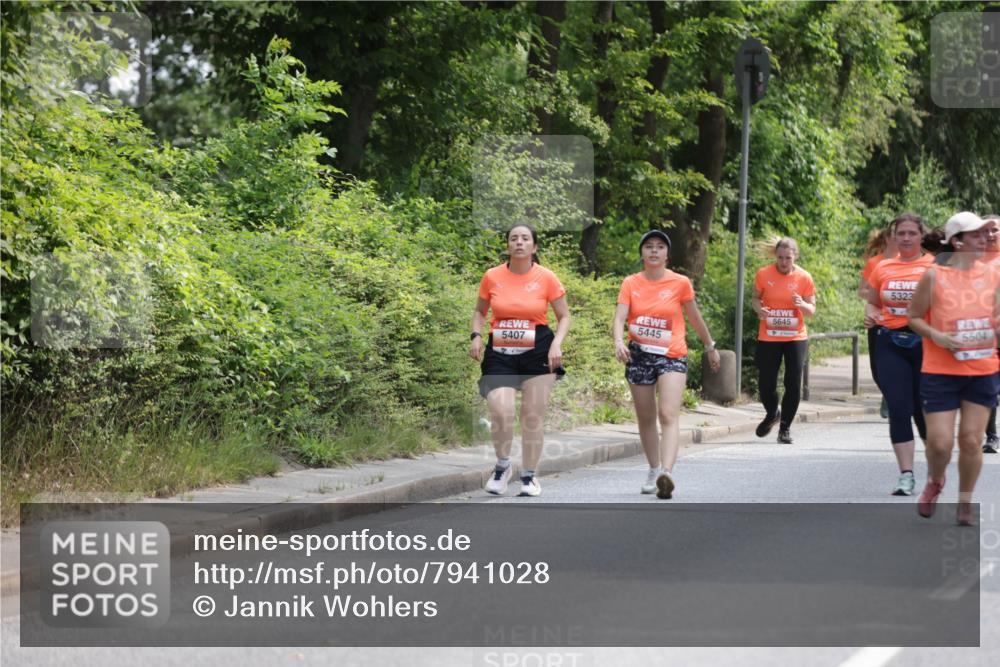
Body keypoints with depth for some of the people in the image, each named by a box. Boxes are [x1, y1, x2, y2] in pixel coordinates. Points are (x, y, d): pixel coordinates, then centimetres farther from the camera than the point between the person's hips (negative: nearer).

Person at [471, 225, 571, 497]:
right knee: (501, 412, -16)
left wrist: (557, 343, -11)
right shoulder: (492, 277, 1)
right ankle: (502, 465, 10)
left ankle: (529, 475, 18)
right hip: (500, 354, 0)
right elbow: (480, 311, 16)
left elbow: (564, 316, 5)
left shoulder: (546, 278, -3)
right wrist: (476, 336, -2)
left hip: (537, 354, 0)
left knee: (533, 417, 3)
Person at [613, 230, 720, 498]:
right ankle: (654, 469, 30)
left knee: (669, 415, -19)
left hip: (672, 356, -3)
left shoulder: (680, 283, -1)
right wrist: (618, 341, -28)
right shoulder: (631, 284, 2)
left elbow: (695, 317, 11)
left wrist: (710, 347, 20)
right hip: (639, 356, 3)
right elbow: (620, 316, -9)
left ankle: (667, 473, -33)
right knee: (646, 418, 13)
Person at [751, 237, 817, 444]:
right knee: (766, 384, 0)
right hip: (768, 338, 0)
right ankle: (772, 414, 33)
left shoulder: (804, 278, -4)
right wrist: (759, 309, -13)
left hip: (796, 338, 0)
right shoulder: (763, 274, -4)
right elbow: (756, 298, 10)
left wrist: (802, 305, -20)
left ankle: (785, 427, 11)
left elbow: (812, 310, 3)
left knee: (793, 384, -4)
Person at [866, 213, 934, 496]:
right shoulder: (883, 268, 10)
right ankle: (906, 475, -1)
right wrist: (870, 316, 0)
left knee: (924, 409, 5)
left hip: (925, 342, -3)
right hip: (890, 343, 3)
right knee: (899, 409, -3)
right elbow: (872, 302, 22)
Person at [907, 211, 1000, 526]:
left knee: (971, 441, 2)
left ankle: (965, 503, 20)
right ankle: (934, 482, 28)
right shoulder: (934, 276, -6)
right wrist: (937, 336, -15)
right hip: (940, 372, -3)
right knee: (940, 442, -5)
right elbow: (914, 317, 0)